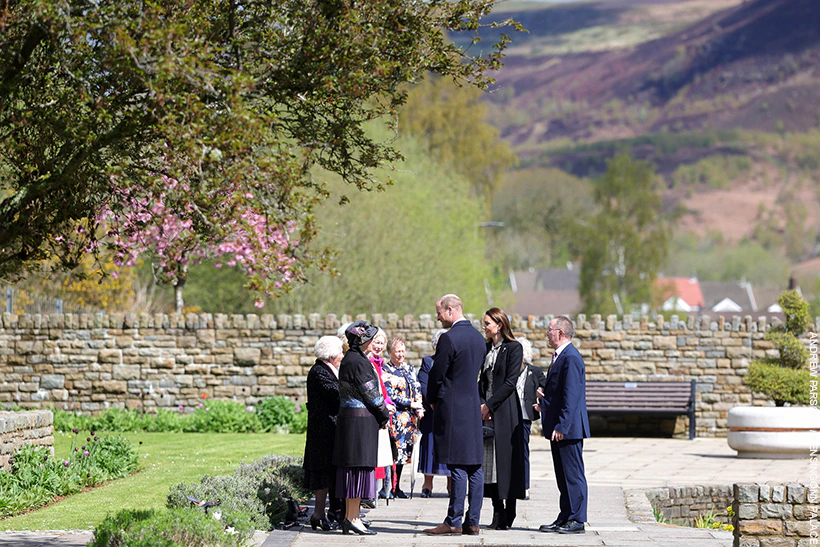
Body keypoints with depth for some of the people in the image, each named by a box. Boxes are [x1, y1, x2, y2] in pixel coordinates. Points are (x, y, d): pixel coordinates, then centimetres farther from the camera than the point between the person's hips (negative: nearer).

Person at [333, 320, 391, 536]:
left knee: (352, 467, 10)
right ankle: (352, 517, -7)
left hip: (348, 417, 10)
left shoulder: (349, 359, 13)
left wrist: (381, 412, 14)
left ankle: (350, 516, 13)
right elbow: (370, 393, -15)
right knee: (359, 467, -7)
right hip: (360, 420, -10)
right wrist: (384, 415, -1)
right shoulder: (358, 362, -17)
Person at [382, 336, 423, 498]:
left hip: (410, 416, 6)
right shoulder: (385, 370, -4)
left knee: (403, 452, 7)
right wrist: (411, 404, -12)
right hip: (396, 416, -6)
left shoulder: (409, 368, 15)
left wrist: (419, 408, -1)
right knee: (395, 451, -10)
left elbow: (417, 389, 15)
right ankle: (391, 487, -7)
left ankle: (396, 486, 12)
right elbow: (390, 395, -10)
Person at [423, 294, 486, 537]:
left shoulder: (449, 338, -14)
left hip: (453, 408, -8)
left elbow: (437, 373, -11)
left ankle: (454, 521, -6)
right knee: (474, 467, 6)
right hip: (474, 407, 8)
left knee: (457, 467, -7)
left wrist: (432, 400, 6)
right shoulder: (478, 337, 12)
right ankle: (472, 521, 8)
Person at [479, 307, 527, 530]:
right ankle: (498, 512, 9)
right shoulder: (486, 348, 15)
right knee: (490, 462, 4)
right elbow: (483, 379, 14)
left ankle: (508, 515, -1)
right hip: (487, 411, 7)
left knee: (506, 459, -5)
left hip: (505, 411, -7)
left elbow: (510, 382, -11)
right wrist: (480, 404, -2)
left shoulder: (514, 348, -6)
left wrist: (489, 405, -13)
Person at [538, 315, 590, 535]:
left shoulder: (571, 358, -16)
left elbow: (571, 396, -21)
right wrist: (544, 395, 9)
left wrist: (561, 426, -23)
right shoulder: (561, 356, 17)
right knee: (563, 476, 13)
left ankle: (576, 520, -2)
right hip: (559, 429, 11)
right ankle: (564, 518, 18)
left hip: (569, 429, -11)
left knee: (573, 475, -5)